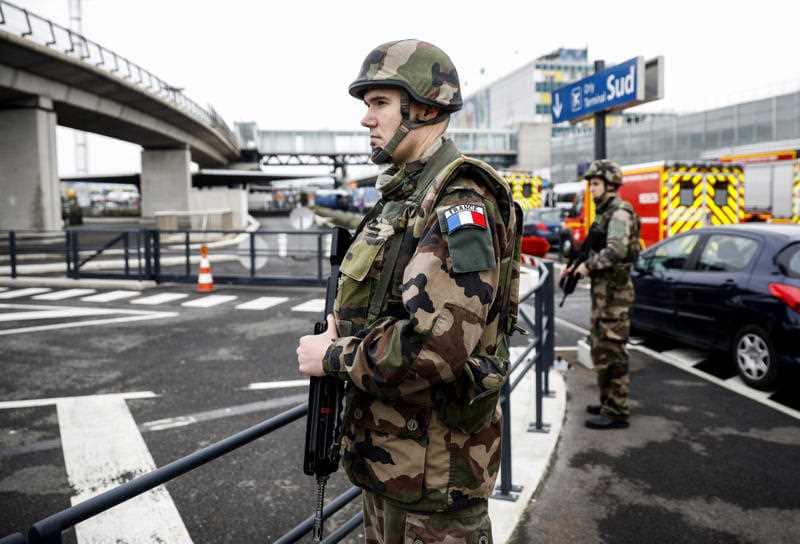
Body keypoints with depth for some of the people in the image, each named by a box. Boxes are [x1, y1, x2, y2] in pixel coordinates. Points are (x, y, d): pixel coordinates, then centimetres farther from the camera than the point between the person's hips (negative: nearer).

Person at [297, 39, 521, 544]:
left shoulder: (458, 201, -21)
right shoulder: (403, 196, 10)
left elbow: (438, 345, -32)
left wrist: (335, 356, -18)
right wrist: (347, 329, 0)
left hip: (435, 469, -9)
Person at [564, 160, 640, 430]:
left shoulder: (619, 213, -13)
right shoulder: (604, 212, 18)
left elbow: (616, 251, -26)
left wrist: (588, 265, -15)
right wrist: (578, 266, 11)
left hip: (614, 291, -10)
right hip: (603, 289, 10)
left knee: (610, 351, -8)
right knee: (601, 347, 16)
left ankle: (616, 412, -2)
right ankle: (609, 402, 27)